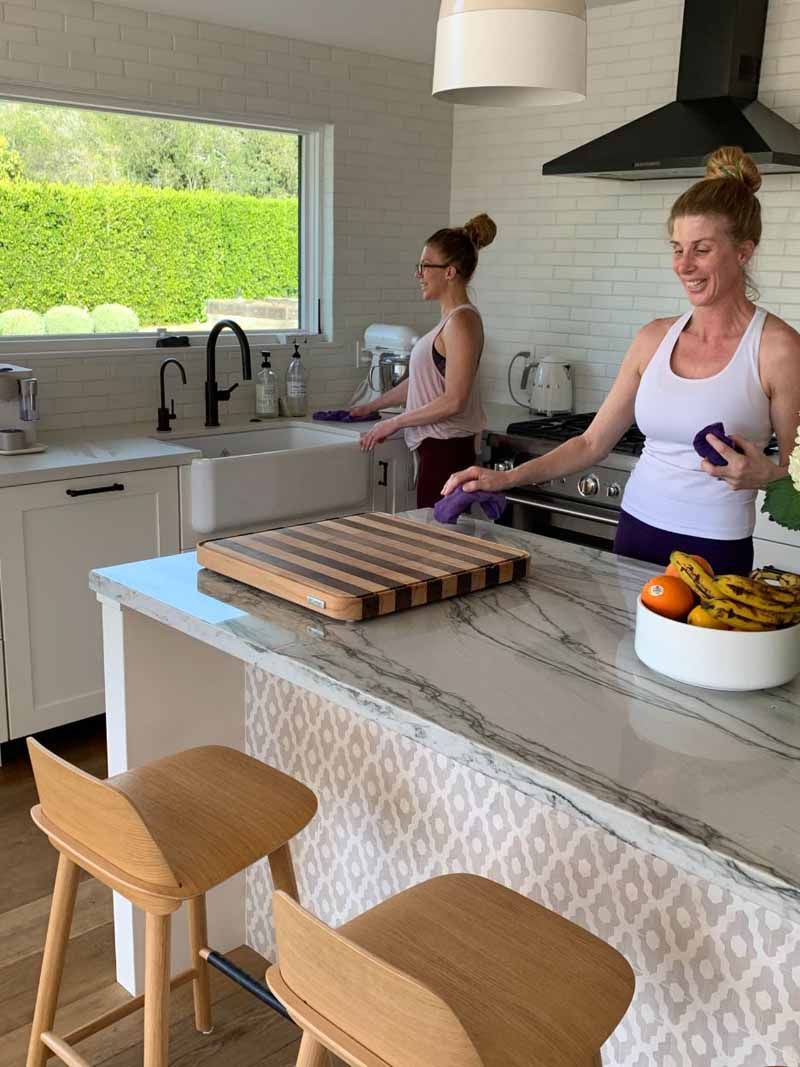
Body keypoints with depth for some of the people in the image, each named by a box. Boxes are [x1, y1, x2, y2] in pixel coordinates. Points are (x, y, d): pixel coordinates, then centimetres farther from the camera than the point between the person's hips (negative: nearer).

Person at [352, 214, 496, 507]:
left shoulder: (462, 320, -13)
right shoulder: (450, 318, 15)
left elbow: (454, 401, -19)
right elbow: (420, 382, 26)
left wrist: (395, 422, -11)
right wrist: (373, 406, 31)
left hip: (446, 452, -9)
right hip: (436, 448, 9)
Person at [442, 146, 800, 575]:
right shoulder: (654, 338, 5)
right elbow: (592, 442, 9)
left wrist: (763, 474, -24)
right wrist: (506, 478, 0)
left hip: (715, 551, -4)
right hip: (635, 531, 5)